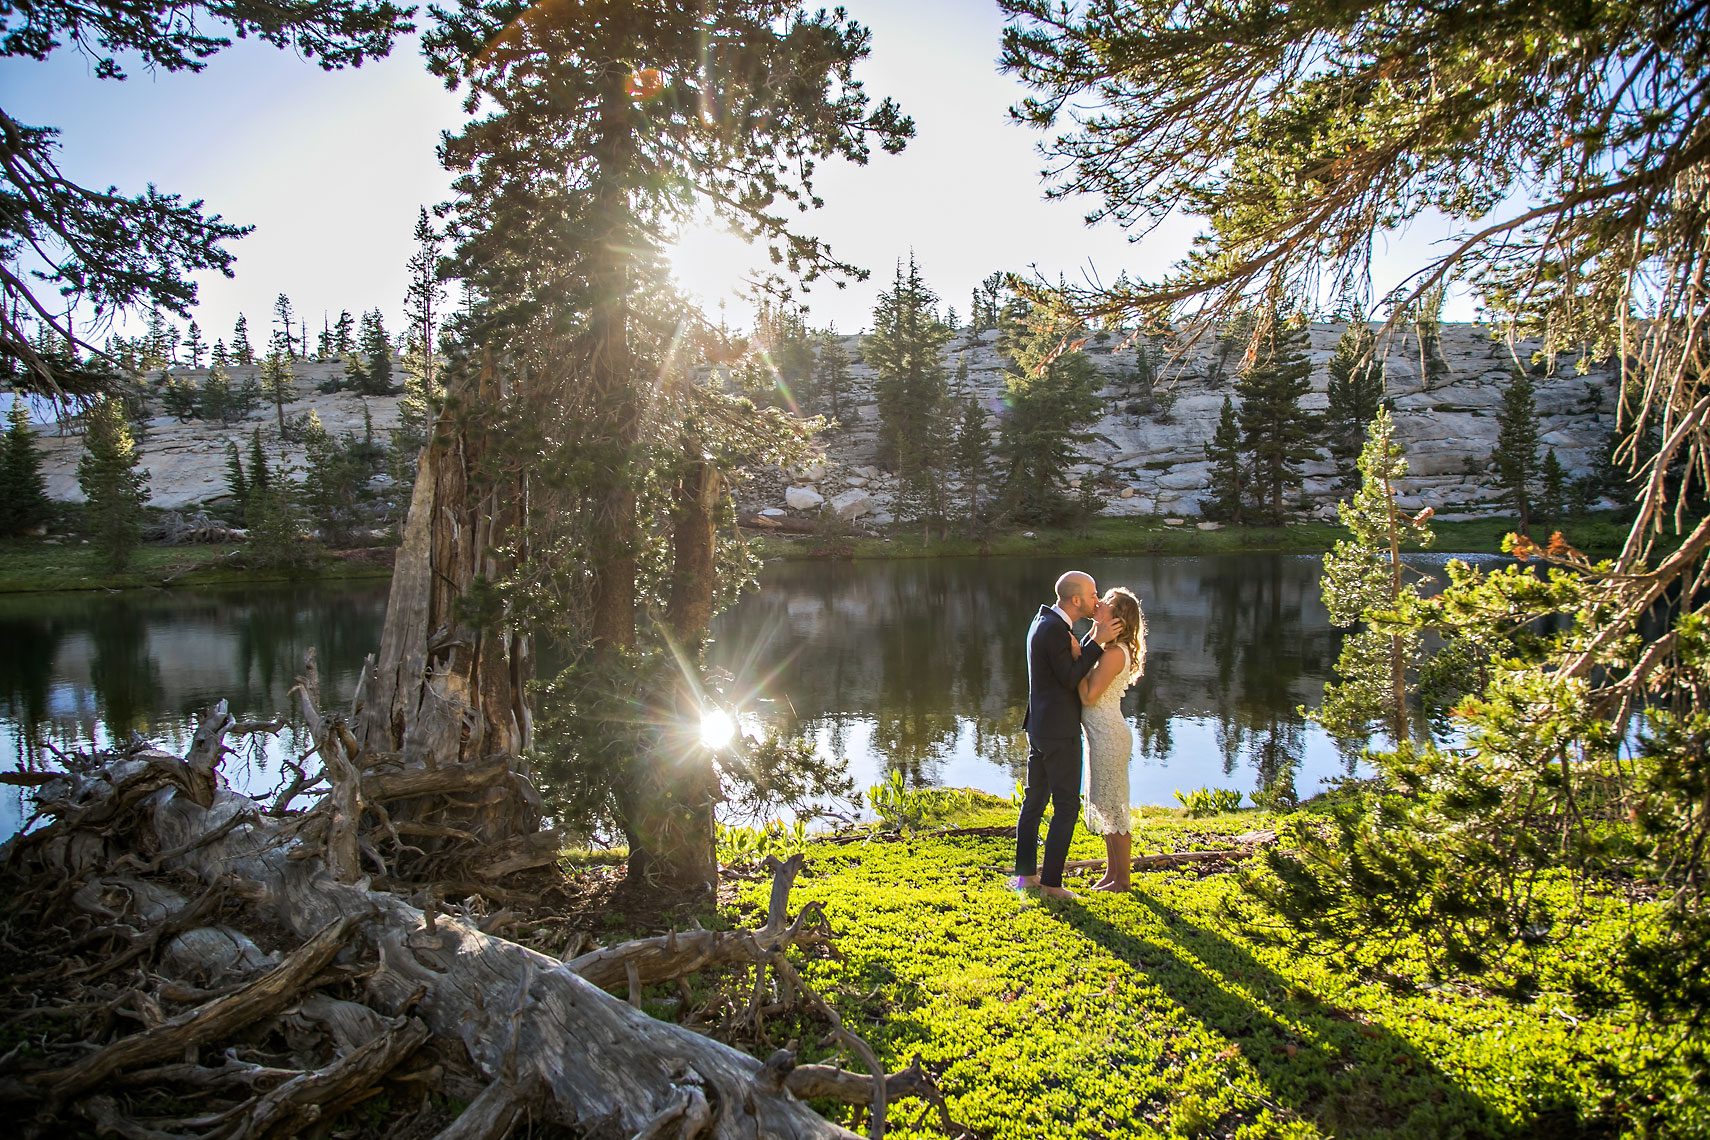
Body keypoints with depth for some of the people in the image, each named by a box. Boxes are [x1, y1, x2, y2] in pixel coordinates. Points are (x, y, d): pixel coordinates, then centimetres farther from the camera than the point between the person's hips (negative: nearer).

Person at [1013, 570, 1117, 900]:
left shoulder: (1045, 621, 10)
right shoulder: (1055, 629, -20)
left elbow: (1073, 662, 14)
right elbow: (1071, 679, -19)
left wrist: (1094, 637, 4)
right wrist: (1097, 643, -17)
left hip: (1039, 728, 10)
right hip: (1059, 731, -10)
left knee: (1035, 800, 16)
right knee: (1066, 806, -2)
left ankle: (1025, 873, 25)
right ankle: (1051, 883, 2)